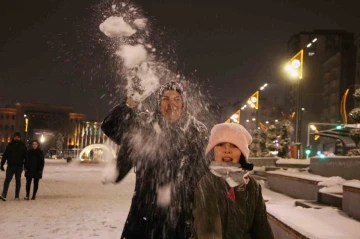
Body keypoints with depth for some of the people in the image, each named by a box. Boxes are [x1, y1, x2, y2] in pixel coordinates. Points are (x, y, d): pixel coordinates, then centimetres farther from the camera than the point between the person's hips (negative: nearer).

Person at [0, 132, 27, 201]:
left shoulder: (23, 146, 3)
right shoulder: (10, 145, 3)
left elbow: (26, 156, 3)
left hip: (19, 166, 0)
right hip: (10, 166, 0)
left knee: (18, 181, 7)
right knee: (7, 180, -9)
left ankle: (17, 196, 12)